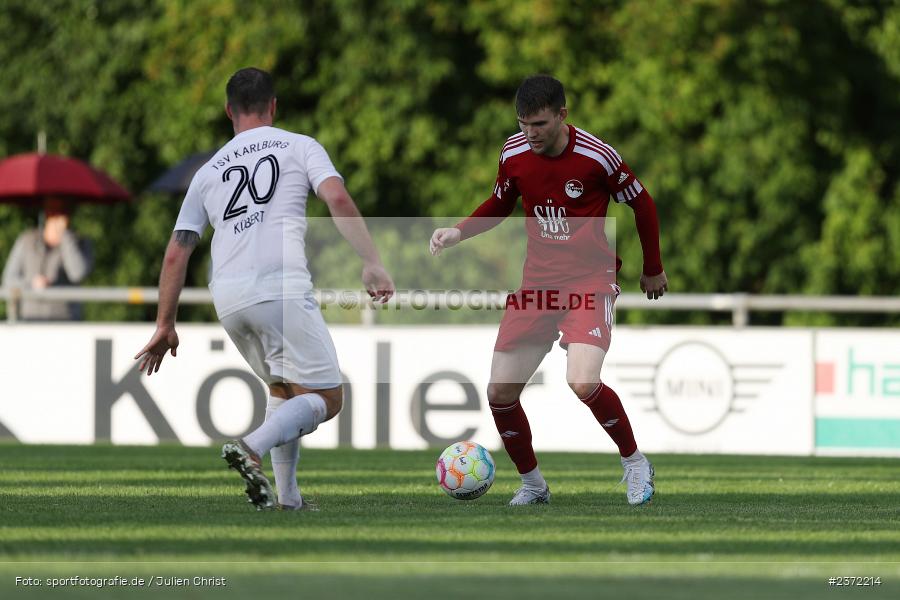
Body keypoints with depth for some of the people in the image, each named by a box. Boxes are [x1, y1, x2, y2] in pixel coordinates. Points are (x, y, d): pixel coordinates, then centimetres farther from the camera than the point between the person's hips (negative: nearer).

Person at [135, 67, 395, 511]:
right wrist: (371, 263, -10)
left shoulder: (208, 172, 23)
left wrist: (165, 325, 25)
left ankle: (286, 495, 14)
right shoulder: (299, 146, 12)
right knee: (326, 399, -1)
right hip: (281, 287, -5)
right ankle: (251, 448, -25)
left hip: (227, 299, 5)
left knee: (283, 390, 25)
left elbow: (176, 253, 19)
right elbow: (338, 199, -6)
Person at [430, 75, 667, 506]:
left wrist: (652, 271, 11)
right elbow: (498, 206, 18)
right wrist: (458, 233, 0)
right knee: (500, 393, -3)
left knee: (582, 382, -26)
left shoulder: (597, 156, -14)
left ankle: (634, 463, -2)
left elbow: (643, 206, 1)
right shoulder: (514, 154, -1)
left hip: (590, 281, -5)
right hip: (536, 284, 5)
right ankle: (531, 482, 19)